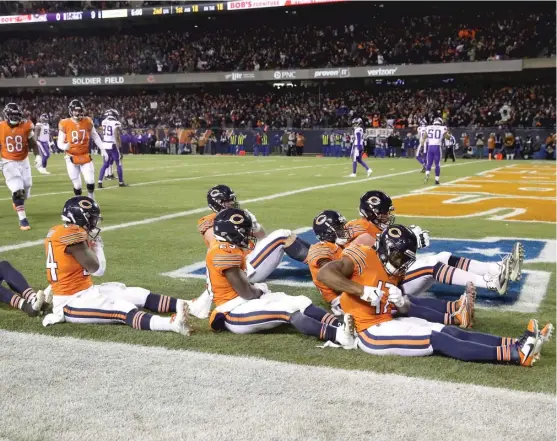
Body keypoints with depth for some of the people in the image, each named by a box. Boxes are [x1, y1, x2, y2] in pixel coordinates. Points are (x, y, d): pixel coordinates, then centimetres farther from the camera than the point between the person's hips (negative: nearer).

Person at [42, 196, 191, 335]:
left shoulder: (57, 231, 8)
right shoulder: (73, 236, -20)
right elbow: (96, 269, -12)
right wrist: (97, 244, 1)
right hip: (71, 302, -9)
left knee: (138, 295, 1)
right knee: (123, 310, -30)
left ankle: (181, 305, -7)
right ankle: (173, 323, -49)